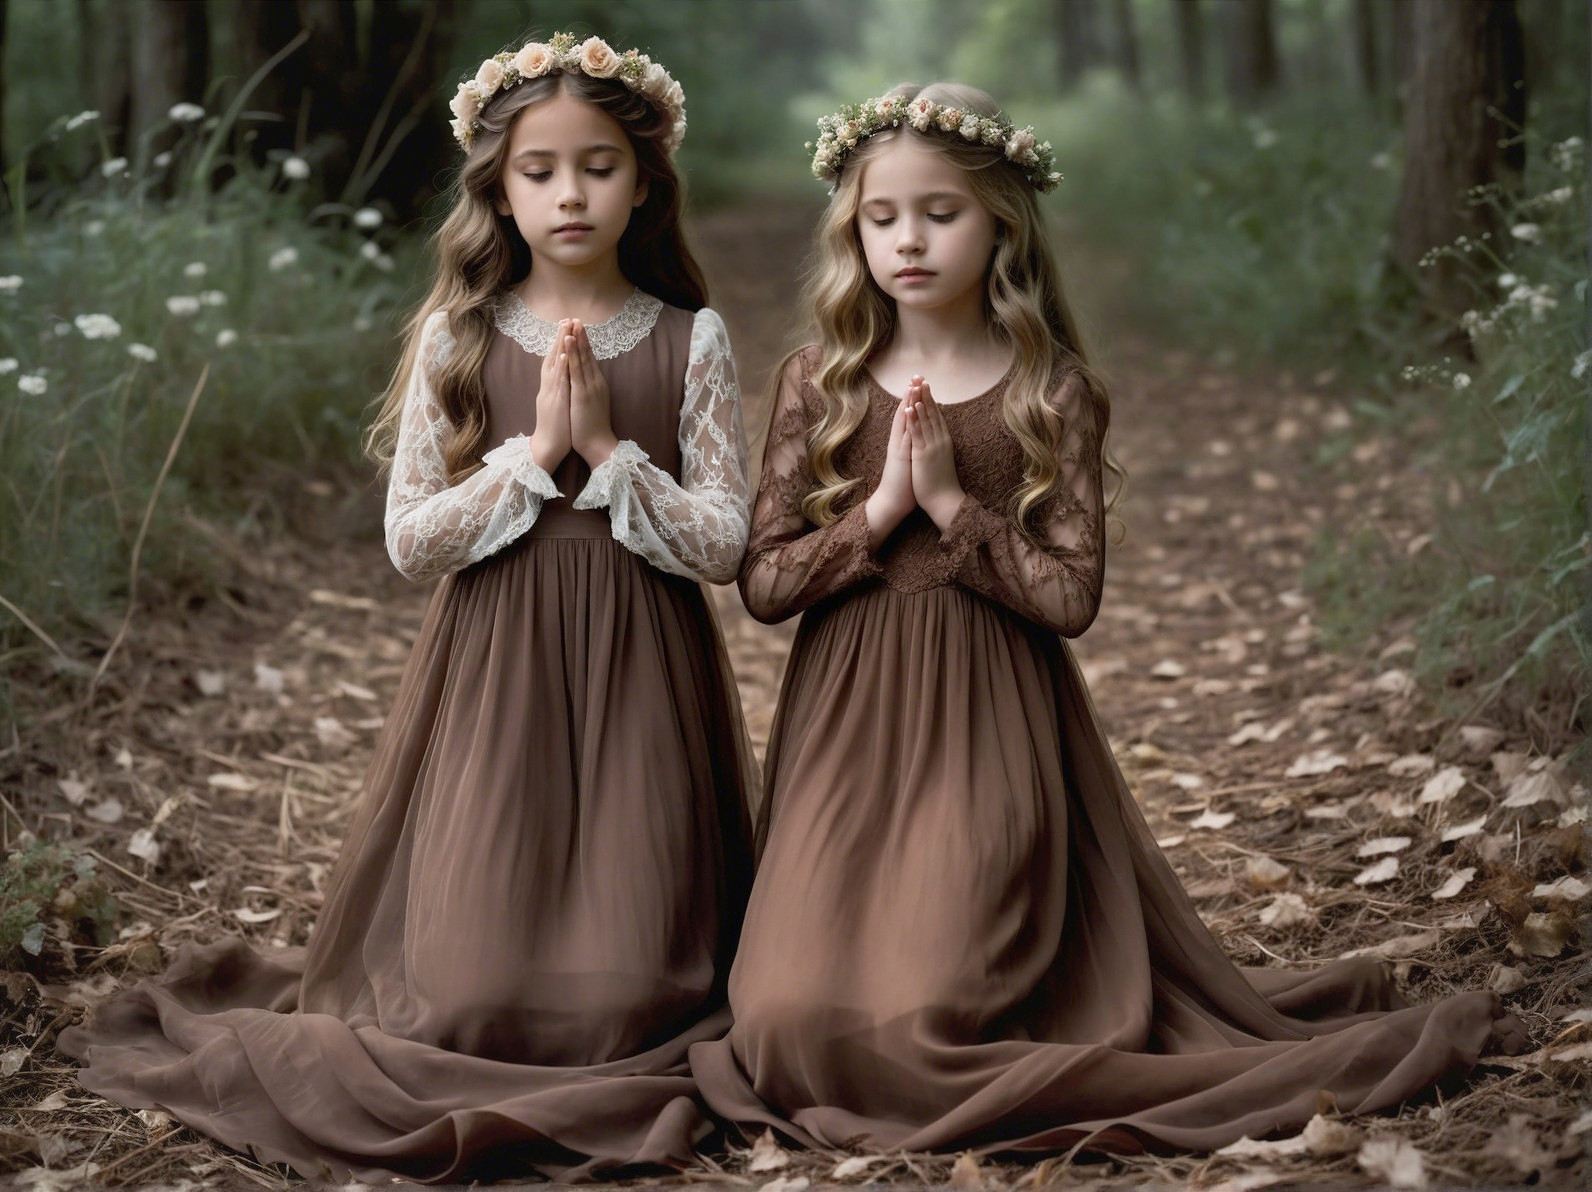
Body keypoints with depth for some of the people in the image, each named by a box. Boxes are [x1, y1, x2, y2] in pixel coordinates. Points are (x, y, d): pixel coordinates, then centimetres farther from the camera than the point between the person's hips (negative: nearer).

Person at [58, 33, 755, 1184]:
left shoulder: (690, 340, -1)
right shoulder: (457, 337, 0)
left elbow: (723, 545, -5)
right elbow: (410, 539, -5)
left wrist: (608, 450, -16)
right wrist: (535, 452, -14)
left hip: (641, 678, 0)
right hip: (494, 671, 0)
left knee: (621, 992, -2)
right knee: (475, 992, -3)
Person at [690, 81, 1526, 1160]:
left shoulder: (1053, 392, -1)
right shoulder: (820, 384, 4)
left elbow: (1071, 598, -7)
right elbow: (764, 583, -1)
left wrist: (951, 504, -13)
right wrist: (882, 505, -13)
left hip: (991, 724, -2)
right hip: (850, 726, 3)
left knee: (944, 1007, -15)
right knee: (804, 1021, -10)